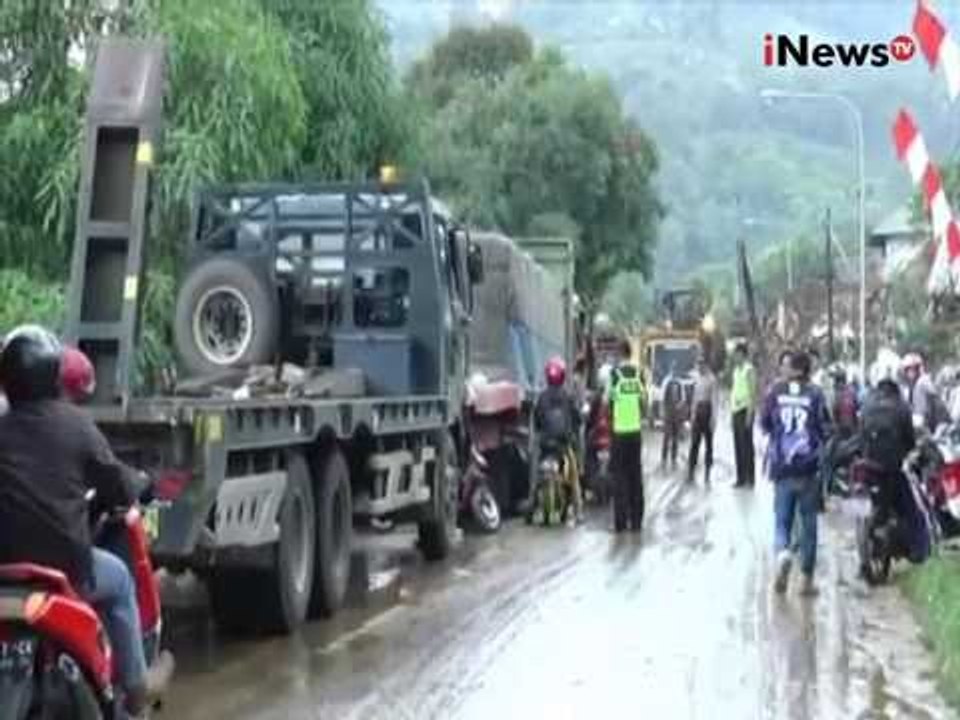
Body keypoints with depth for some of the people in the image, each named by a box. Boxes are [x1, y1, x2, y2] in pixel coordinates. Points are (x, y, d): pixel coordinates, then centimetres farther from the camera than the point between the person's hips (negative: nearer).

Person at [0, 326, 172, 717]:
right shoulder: (74, 423, -6)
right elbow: (119, 487, -1)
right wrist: (134, 481, 21)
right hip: (65, 566, -3)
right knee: (118, 578, 25)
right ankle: (135, 685, 31)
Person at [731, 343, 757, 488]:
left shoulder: (749, 370, -9)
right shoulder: (736, 369, 17)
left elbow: (753, 393, -14)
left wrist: (749, 413, -19)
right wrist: (732, 408, 15)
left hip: (745, 410, -8)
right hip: (736, 410, 8)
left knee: (746, 444, -6)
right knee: (738, 445, 9)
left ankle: (749, 479, -2)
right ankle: (741, 478, 14)